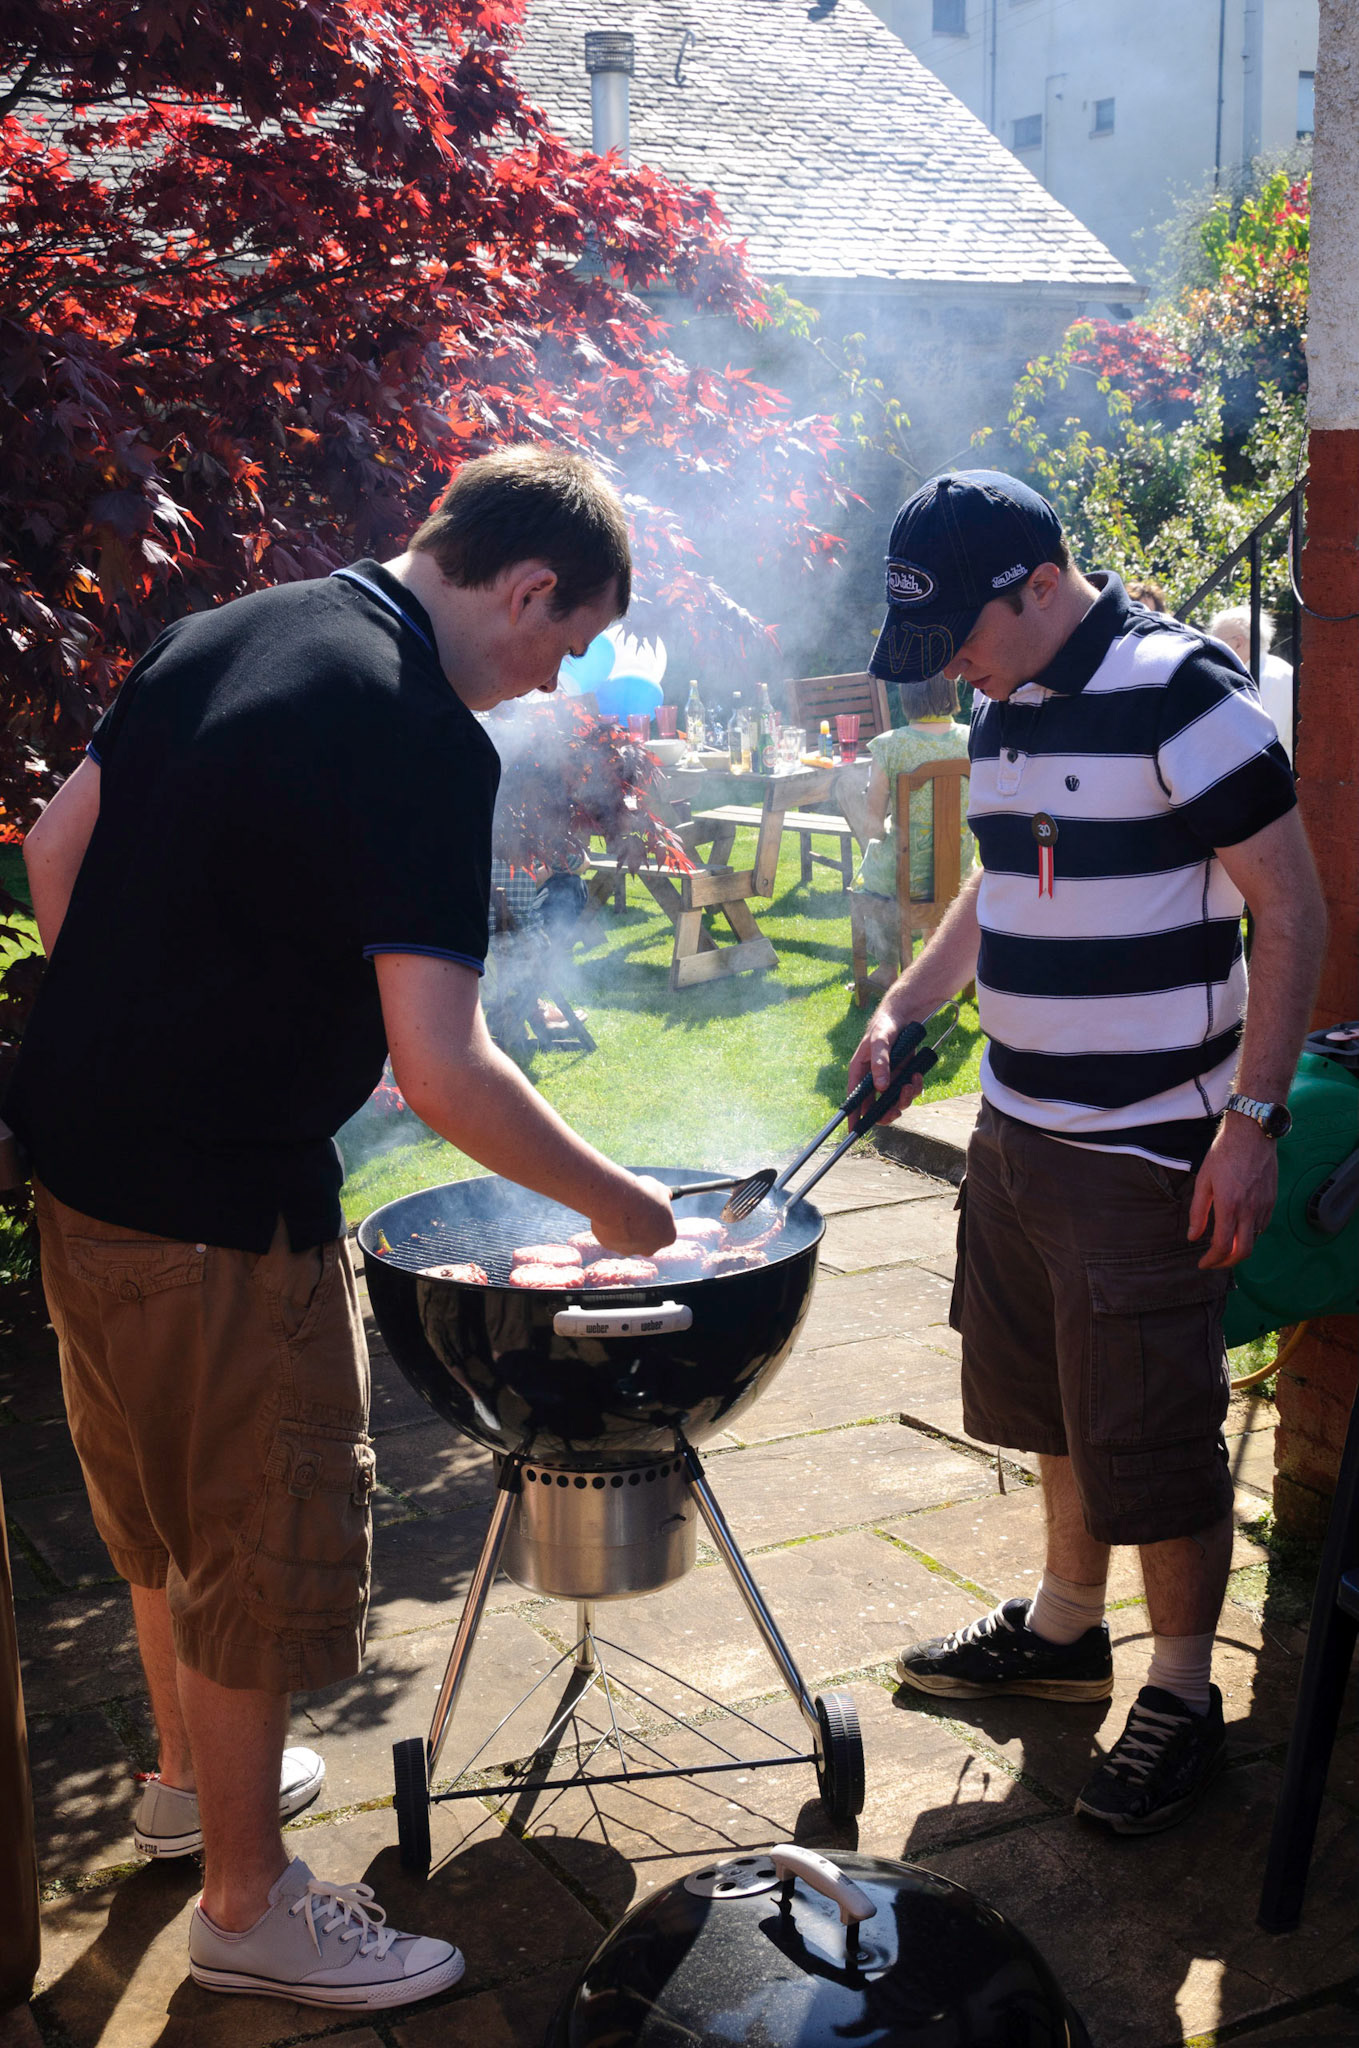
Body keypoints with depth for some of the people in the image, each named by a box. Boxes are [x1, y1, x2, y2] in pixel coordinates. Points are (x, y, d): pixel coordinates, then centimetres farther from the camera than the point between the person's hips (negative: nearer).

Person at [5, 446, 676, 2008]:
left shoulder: (220, 636, 7)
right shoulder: (423, 739, -21)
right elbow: (441, 1073, -24)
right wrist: (613, 1202, -10)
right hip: (217, 1206, -9)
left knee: (163, 1508, 26)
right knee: (261, 1544, 9)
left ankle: (190, 1775, 47)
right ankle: (247, 1906, 27)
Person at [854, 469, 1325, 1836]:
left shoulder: (1183, 696, -17)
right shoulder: (1005, 709, 8)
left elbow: (1292, 913, -16)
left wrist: (1253, 1120, -19)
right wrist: (903, 1009, 12)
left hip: (1149, 1148, -8)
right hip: (1019, 1130, 8)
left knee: (1153, 1439, 2)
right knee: (1053, 1404, 20)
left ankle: (1182, 1698, 19)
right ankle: (1066, 1629, 39)